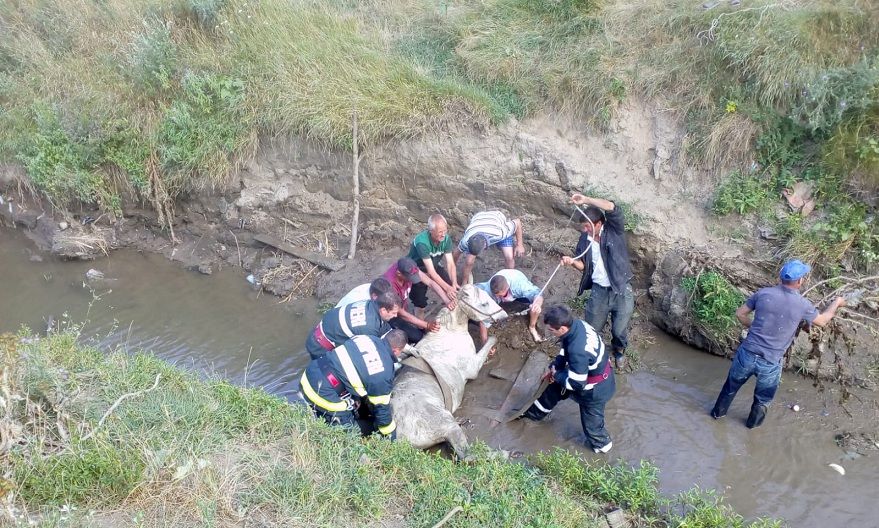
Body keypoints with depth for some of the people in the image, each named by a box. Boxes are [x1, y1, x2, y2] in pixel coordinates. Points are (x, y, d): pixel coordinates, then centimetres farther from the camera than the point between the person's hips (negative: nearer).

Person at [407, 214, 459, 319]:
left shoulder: (446, 239, -21)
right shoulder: (422, 242, -38)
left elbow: (450, 263, -20)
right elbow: (431, 271, -38)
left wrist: (454, 284, -35)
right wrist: (447, 288, -43)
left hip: (435, 265, 5)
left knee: (453, 291, -5)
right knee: (420, 304, -3)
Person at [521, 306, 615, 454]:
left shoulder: (578, 351, -43)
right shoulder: (577, 325, -18)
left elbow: (576, 384, -30)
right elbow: (565, 350, 4)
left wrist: (557, 375, -14)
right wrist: (553, 367, 0)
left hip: (594, 389, -9)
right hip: (591, 372, 9)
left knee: (591, 420, 18)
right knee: (554, 388, 25)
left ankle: (601, 444, 48)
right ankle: (533, 412, 48)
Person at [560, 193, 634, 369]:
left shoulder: (614, 230, -13)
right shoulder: (584, 240, -2)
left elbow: (612, 208, -32)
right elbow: (584, 265, 6)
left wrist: (586, 200, -38)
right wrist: (573, 261, -16)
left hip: (622, 291, -3)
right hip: (599, 291, 3)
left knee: (619, 330, 12)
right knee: (591, 329, 13)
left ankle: (619, 350, 45)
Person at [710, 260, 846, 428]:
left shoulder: (764, 293, -7)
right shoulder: (802, 305, -11)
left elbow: (740, 314, 4)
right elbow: (822, 320, 11)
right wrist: (836, 302, 28)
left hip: (747, 353, 2)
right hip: (770, 363, -1)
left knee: (732, 384, 28)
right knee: (763, 397, 27)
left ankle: (718, 412, 46)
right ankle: (753, 422, 49)